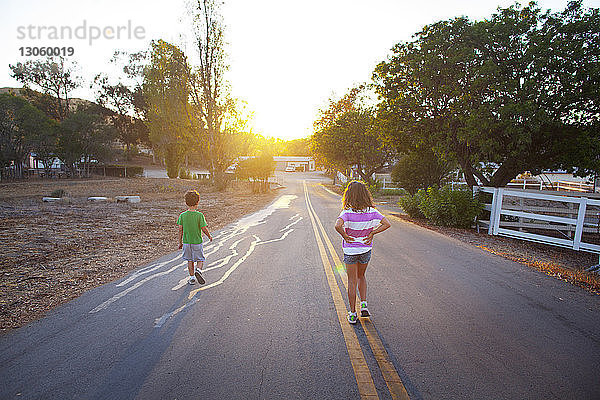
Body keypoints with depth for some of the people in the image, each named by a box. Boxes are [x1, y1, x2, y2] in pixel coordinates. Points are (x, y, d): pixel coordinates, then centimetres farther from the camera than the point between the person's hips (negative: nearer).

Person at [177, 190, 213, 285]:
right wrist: (210, 236, 5)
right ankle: (198, 270, -17)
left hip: (186, 242, 3)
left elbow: (180, 230, -2)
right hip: (197, 242, -3)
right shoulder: (199, 215, -13)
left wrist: (180, 242, 8)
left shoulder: (182, 215, -4)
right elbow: (204, 229, -13)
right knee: (200, 260, 9)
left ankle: (192, 277, 19)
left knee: (190, 260, 15)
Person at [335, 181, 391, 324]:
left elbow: (338, 226, -37)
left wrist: (345, 236, -20)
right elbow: (387, 224, -12)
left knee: (352, 282, 10)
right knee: (361, 276, 27)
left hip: (350, 250, -3)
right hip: (366, 249, 3)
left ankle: (353, 314, 19)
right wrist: (372, 233, -7)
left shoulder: (347, 212, -21)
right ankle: (364, 304, 18)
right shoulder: (372, 212, -10)